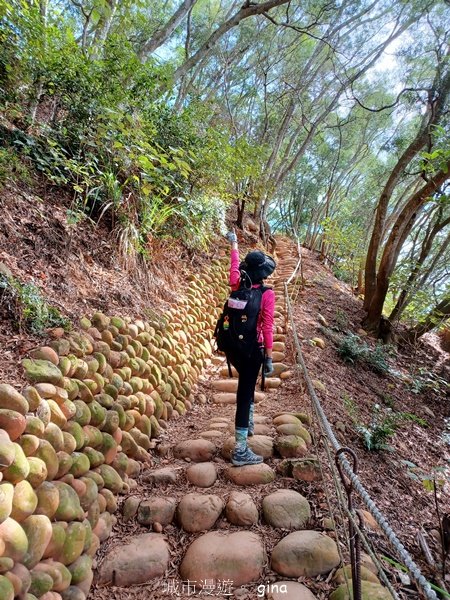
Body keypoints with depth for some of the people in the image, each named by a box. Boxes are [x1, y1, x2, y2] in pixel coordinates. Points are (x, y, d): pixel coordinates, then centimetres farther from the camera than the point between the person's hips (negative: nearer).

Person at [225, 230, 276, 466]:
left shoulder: (237, 285, -1)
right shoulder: (267, 294, -15)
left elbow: (235, 266, 18)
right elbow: (267, 328, -17)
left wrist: (234, 244, 33)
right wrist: (269, 357, -10)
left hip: (232, 346, 6)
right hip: (251, 349, -6)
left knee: (247, 383, 30)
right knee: (244, 394, -1)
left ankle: (248, 423, 46)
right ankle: (240, 451, 6)